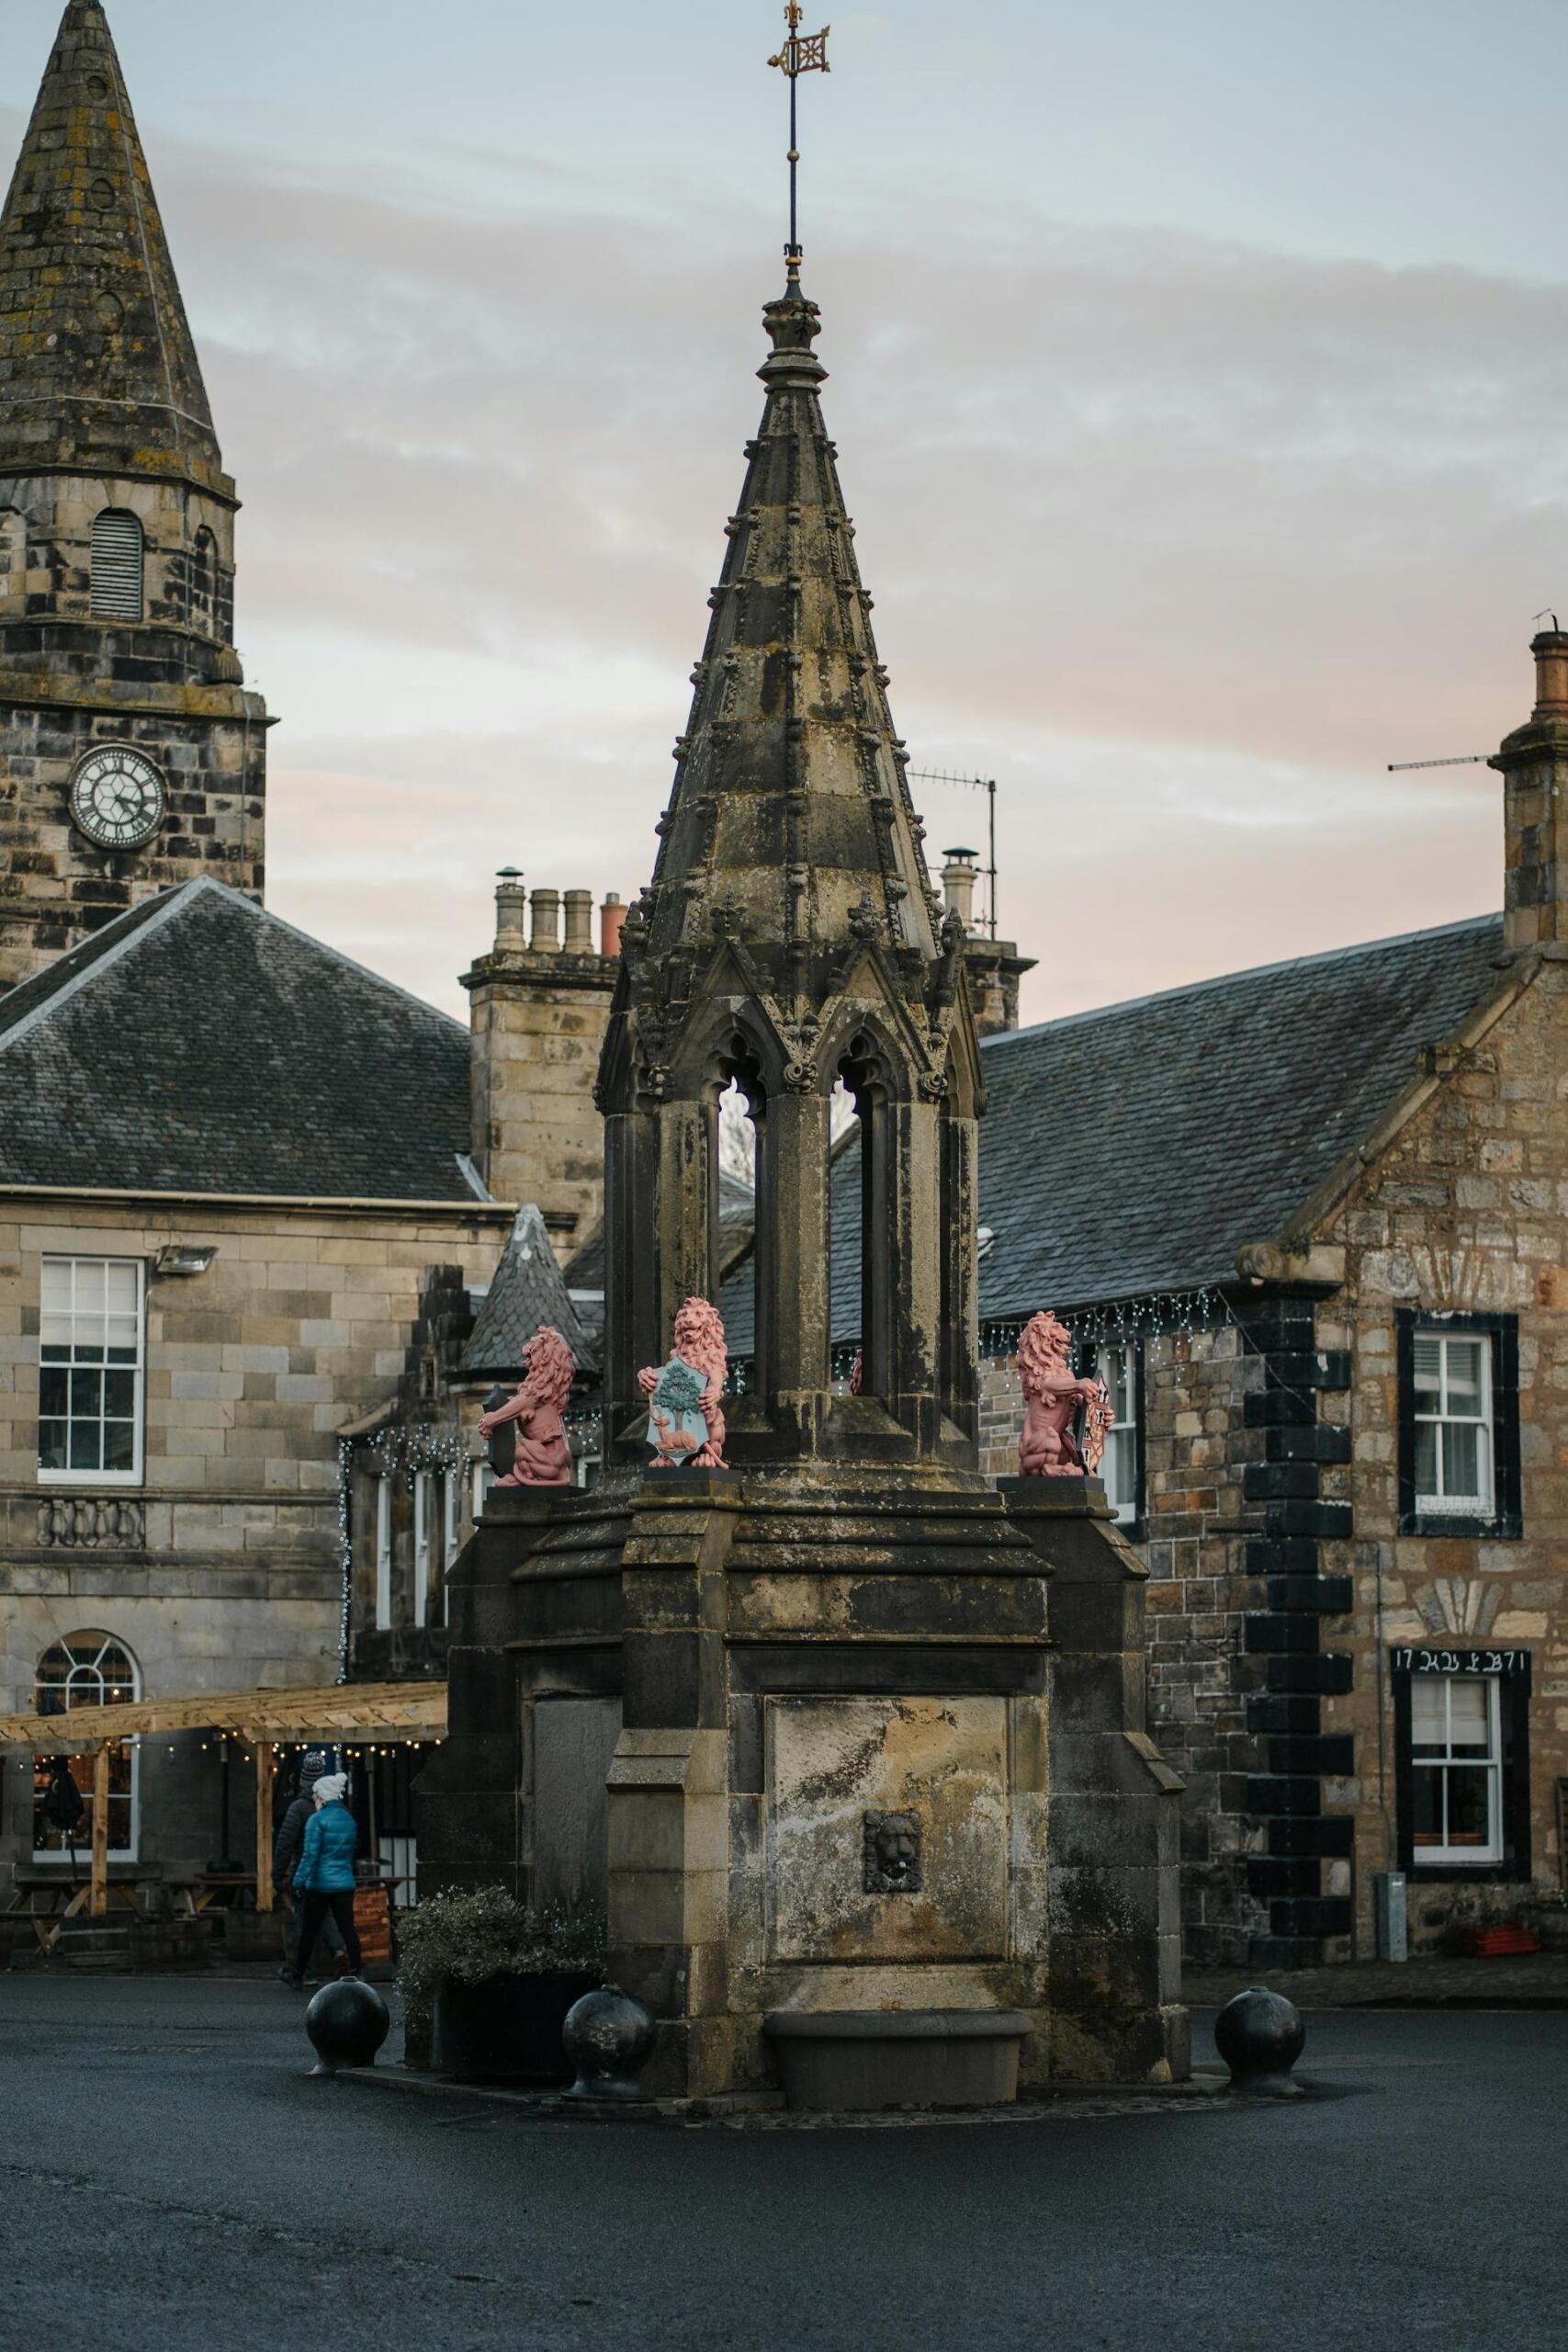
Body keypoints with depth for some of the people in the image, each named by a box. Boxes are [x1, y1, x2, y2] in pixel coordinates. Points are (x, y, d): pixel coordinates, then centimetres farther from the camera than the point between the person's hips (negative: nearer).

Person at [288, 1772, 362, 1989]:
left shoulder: (317, 1820, -11)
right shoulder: (349, 1819, 9)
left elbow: (310, 1854, -15)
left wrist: (299, 1881, -13)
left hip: (319, 1883, -5)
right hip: (345, 1883, 5)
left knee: (308, 1931, 5)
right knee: (348, 1928, 2)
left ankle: (298, 1976, 12)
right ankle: (355, 1972, -6)